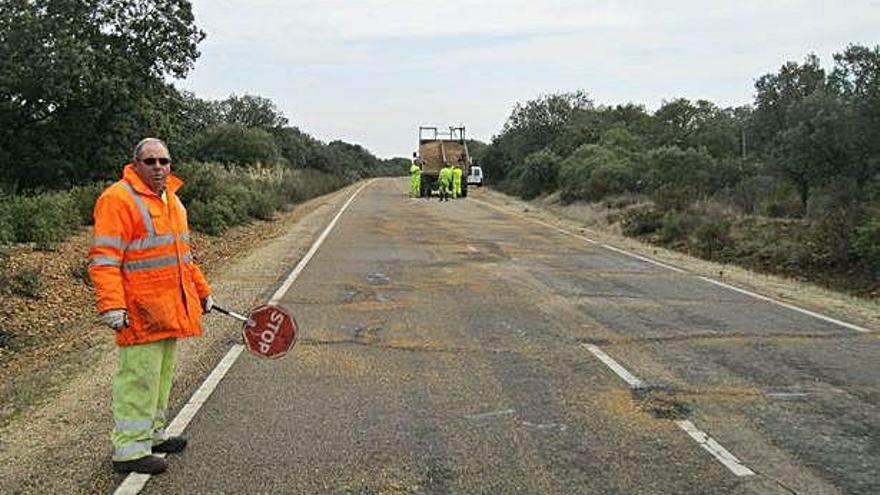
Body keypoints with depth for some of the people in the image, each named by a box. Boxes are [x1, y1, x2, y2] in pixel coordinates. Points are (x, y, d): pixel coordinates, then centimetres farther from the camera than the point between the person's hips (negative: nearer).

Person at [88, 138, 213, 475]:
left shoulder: (172, 200, 17)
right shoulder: (117, 199, -11)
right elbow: (104, 259, -17)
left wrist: (201, 291, 26)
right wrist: (111, 306, -25)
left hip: (171, 311, 9)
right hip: (141, 313, -9)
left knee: (162, 376, 17)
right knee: (139, 378, -4)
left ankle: (151, 434, 31)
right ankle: (129, 450, 6)